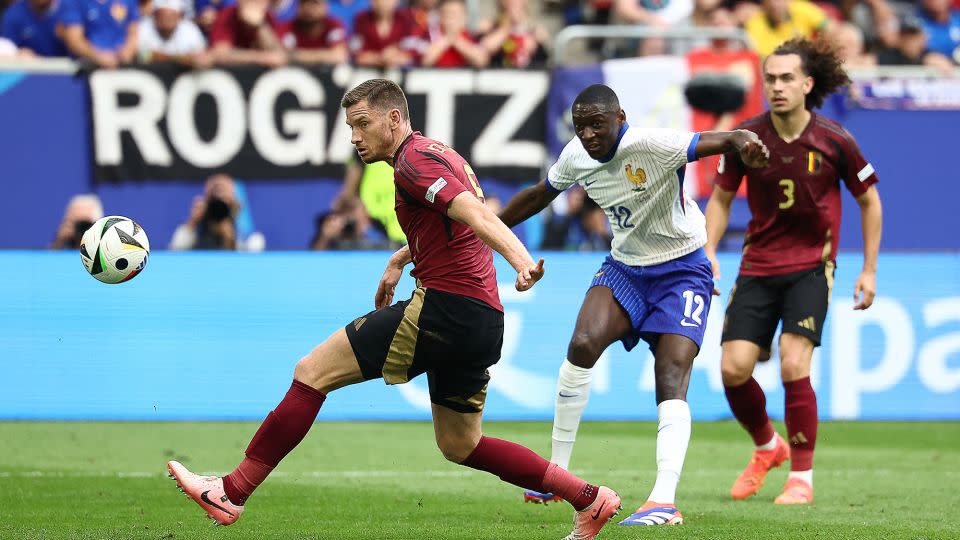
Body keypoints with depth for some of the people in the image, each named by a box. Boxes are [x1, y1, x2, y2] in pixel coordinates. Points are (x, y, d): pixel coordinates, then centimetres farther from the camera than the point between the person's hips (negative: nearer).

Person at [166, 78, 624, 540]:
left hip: (442, 308, -10)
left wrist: (519, 260, -40)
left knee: (312, 372, -7)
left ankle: (232, 492, -8)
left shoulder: (414, 161, -9)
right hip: (482, 323, 10)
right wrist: (400, 260, 40)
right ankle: (589, 499, 18)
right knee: (460, 446, 21)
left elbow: (476, 215, -26)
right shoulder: (439, 155, 21)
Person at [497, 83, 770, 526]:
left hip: (681, 271, -5)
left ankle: (664, 501, -24)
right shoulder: (576, 156, -5)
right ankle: (558, 473, -8)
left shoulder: (652, 146, -26)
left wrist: (744, 143, -62)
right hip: (625, 268, 5)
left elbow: (720, 140, -38)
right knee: (583, 344, -20)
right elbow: (539, 195, 15)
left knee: (671, 381, -19)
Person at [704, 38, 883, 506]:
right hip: (758, 265, 3)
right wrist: (709, 251, -5)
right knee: (734, 369, -7)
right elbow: (721, 197, 9)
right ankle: (767, 448, 23)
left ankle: (801, 478, -3)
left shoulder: (834, 141, -10)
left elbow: (869, 199, 4)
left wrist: (869, 270, 4)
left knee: (793, 365, -18)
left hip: (811, 265, -3)